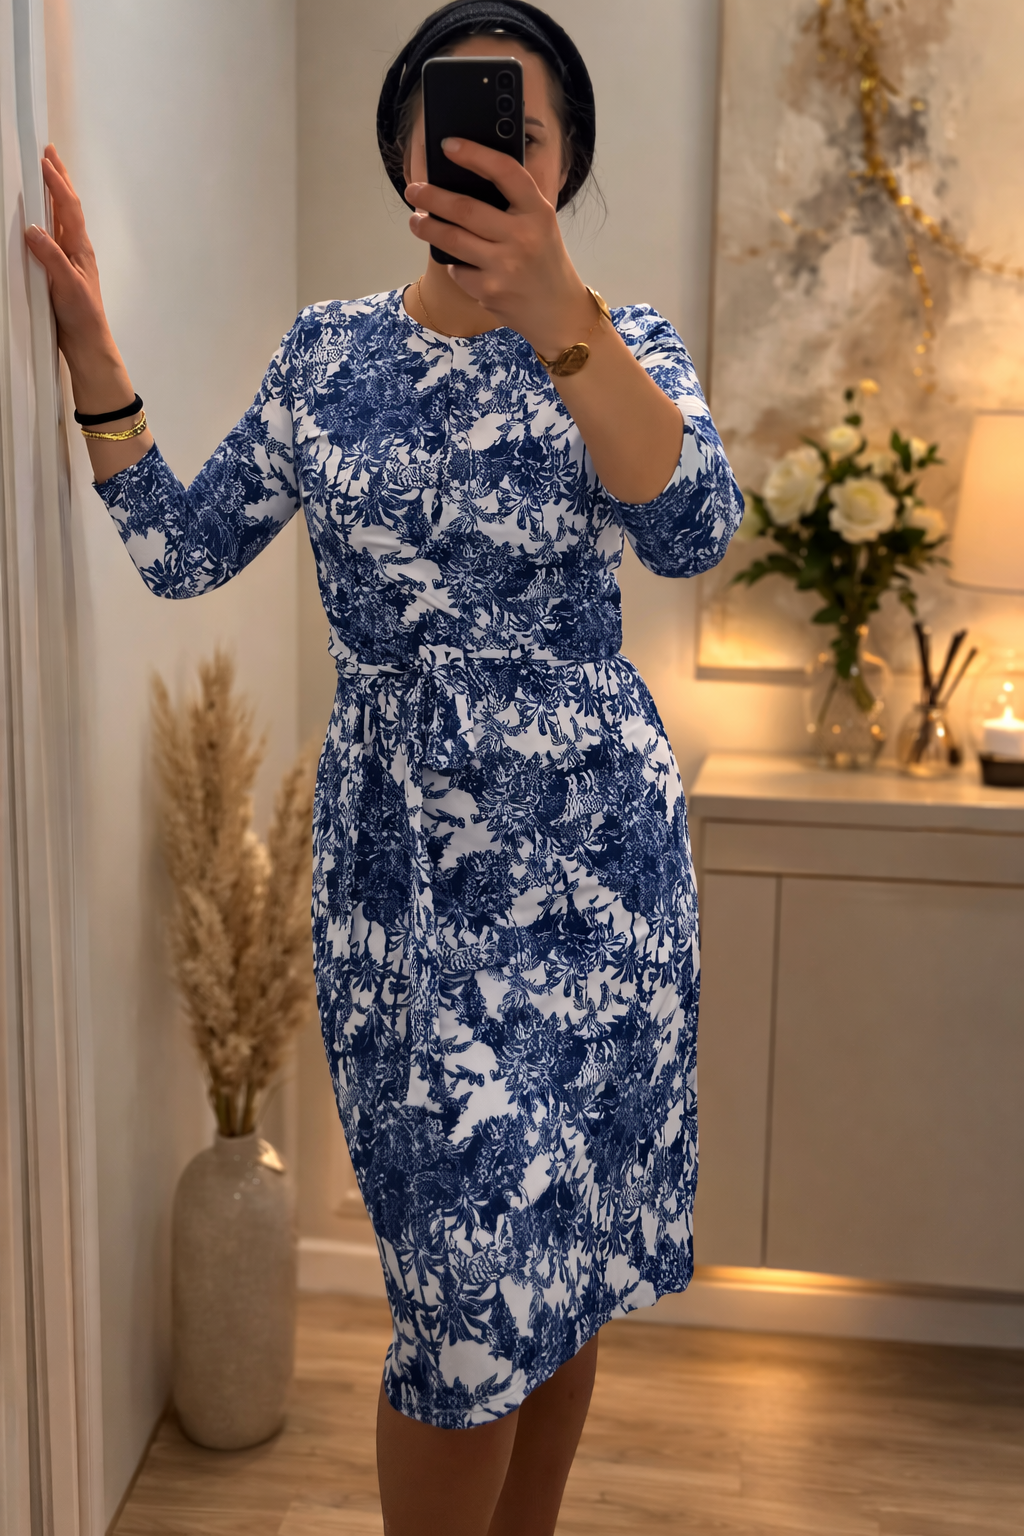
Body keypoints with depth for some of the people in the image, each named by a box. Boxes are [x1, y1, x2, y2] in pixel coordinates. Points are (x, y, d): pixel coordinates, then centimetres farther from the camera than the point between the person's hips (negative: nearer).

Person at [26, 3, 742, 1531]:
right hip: (401, 867, 0)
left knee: (563, 1262, 11)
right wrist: (94, 354, 1)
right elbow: (180, 550, 10)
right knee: (477, 1273, -3)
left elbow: (693, 530, -22)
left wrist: (554, 313, -35)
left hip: (593, 852, 0)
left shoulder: (619, 345, 0)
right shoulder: (330, 353, 7)